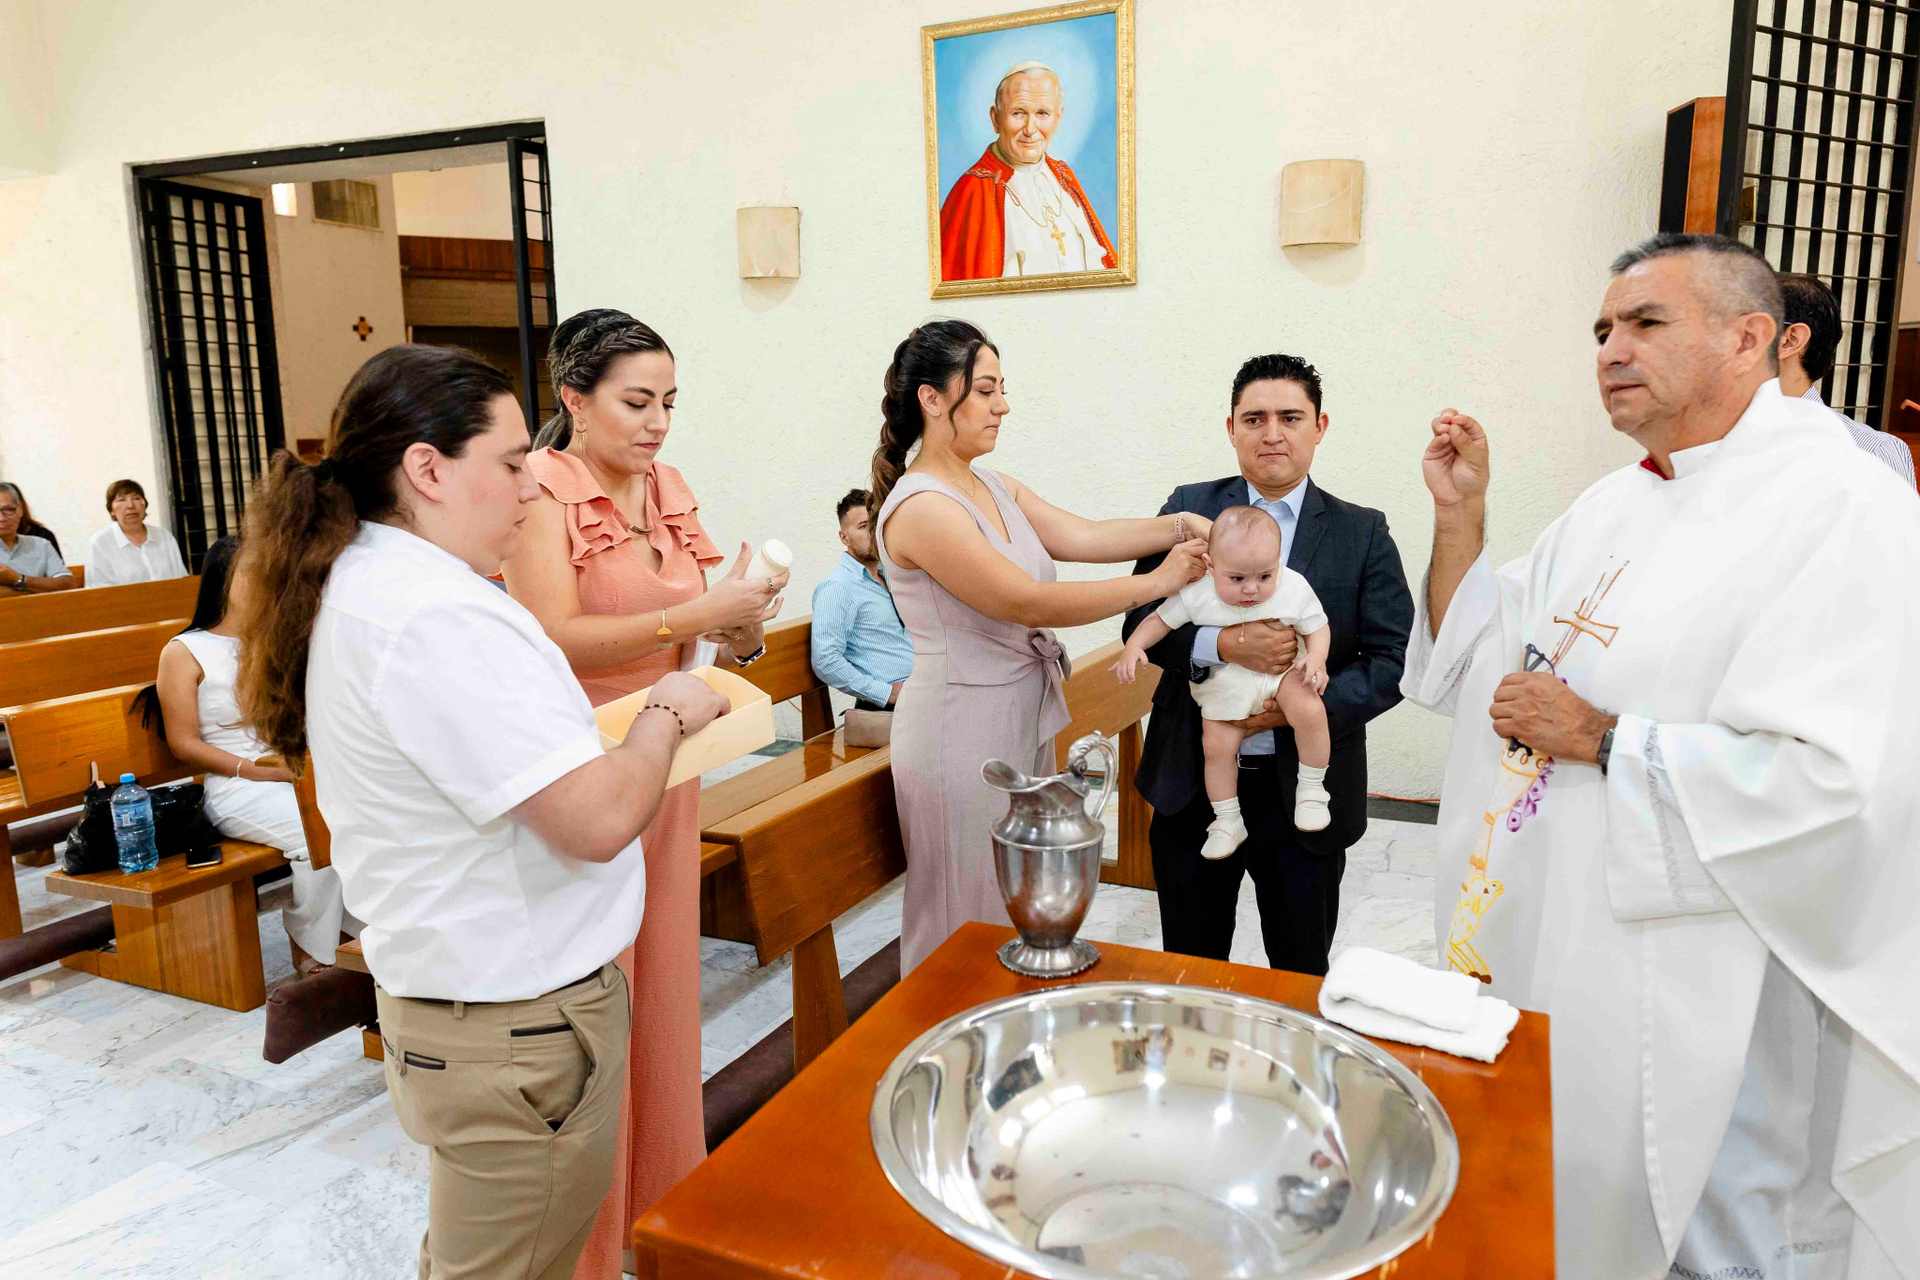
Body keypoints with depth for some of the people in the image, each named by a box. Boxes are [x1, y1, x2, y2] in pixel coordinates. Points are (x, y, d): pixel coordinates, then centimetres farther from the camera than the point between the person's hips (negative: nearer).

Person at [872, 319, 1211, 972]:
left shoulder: (995, 488, 9)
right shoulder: (920, 508, -20)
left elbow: (1081, 536, 2)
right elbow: (1027, 603, -23)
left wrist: (1180, 526, -11)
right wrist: (1159, 582, -18)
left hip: (1020, 719, 9)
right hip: (961, 728, -9)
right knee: (972, 919, 7)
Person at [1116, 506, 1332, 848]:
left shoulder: (1294, 588, -16)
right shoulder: (1197, 594, -18)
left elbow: (1317, 627, -2)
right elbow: (1161, 619, -5)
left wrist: (1316, 657, -21)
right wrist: (1133, 647, -22)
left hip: (1280, 671, -1)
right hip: (1225, 685, 1)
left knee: (1310, 711, -27)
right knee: (1216, 746, -3)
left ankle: (1311, 788, -2)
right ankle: (1228, 823, 20)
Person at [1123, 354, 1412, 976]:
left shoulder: (1363, 534, -1)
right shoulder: (1189, 509, 1)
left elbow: (1394, 658, -5)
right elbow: (1142, 622, -5)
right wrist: (1223, 644, -23)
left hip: (1305, 791, 0)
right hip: (1192, 784, 1)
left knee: (1303, 979, 18)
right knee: (1189, 969, 18)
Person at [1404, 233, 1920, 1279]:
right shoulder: (1614, 505, 9)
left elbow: (1835, 780, -26)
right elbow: (1471, 672, 13)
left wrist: (1600, 739, -19)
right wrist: (1460, 514, 2)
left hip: (1699, 1002, -8)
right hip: (1550, 960, 8)